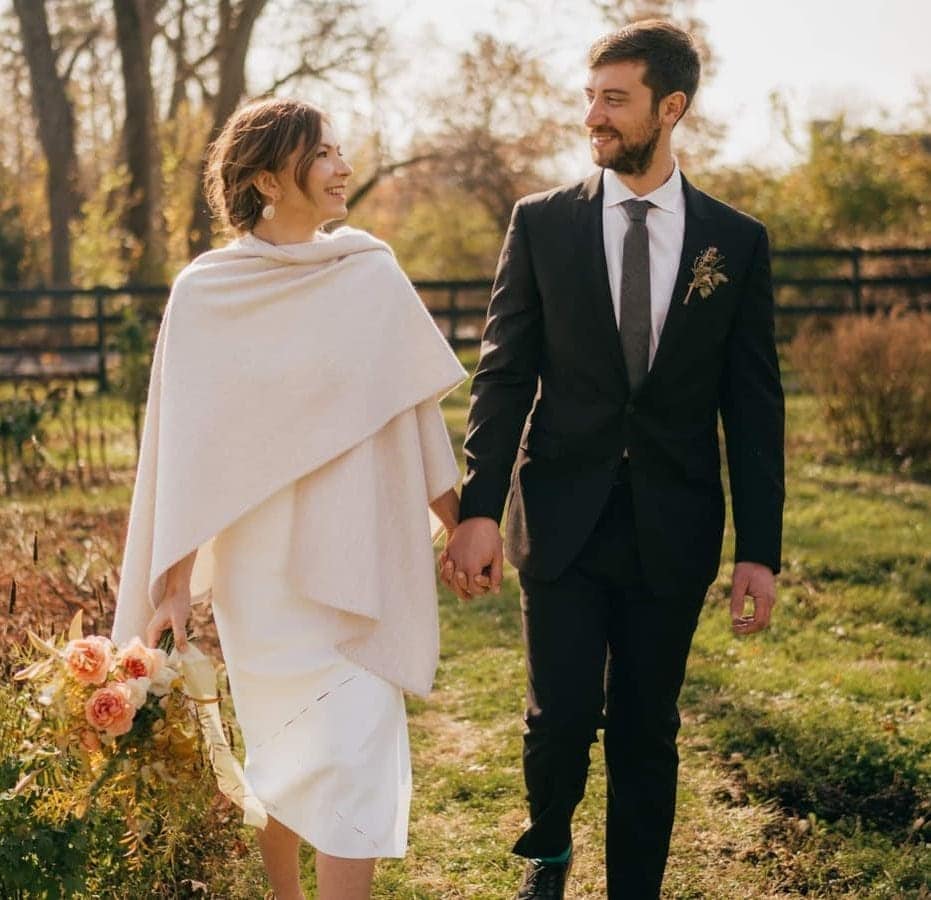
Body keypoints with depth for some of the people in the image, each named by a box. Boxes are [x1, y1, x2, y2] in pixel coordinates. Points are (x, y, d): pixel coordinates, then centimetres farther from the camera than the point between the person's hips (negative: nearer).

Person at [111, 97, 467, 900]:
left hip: (365, 561, 1)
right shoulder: (207, 291, -4)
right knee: (286, 756, 11)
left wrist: (462, 525, 10)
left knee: (356, 760, -2)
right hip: (263, 564, -1)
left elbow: (414, 412, 8)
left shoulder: (374, 275, 1)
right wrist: (174, 581, -5)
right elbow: (188, 445, -3)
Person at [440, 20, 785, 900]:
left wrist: (760, 549, -2)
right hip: (563, 518, 0)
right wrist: (479, 507, -10)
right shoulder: (542, 223, 1)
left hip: (672, 529, 1)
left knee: (646, 729, 8)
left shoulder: (737, 242, 2)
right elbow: (503, 373, -1)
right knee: (562, 716, -2)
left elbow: (753, 406, 2)